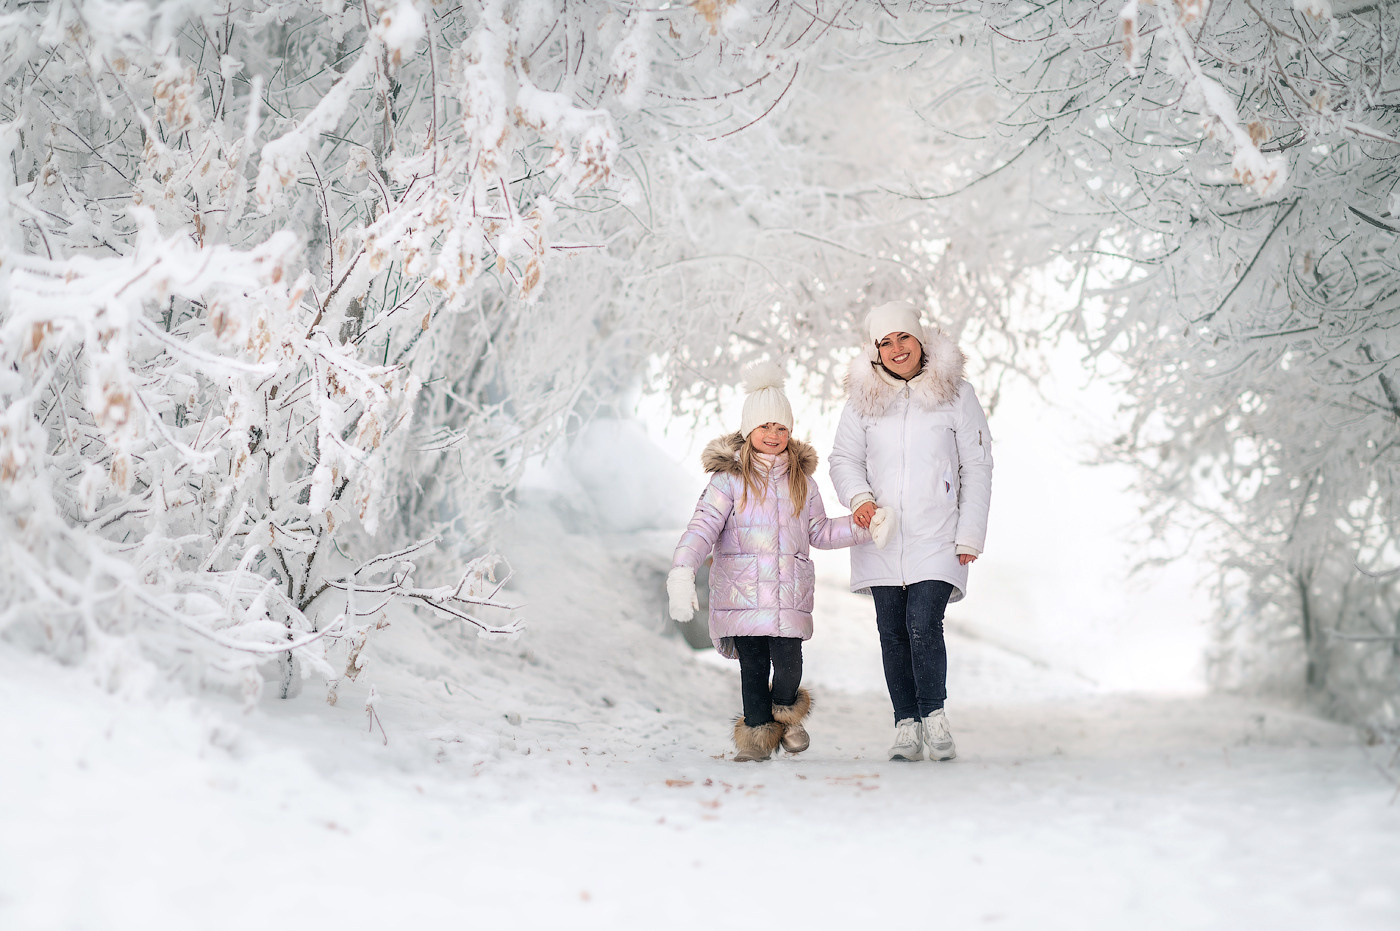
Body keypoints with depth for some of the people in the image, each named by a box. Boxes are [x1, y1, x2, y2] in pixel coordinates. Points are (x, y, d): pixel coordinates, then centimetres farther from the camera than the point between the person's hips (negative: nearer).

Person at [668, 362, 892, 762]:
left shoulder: (802, 481, 13)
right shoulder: (729, 478, 0)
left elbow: (820, 532, 23)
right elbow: (703, 526, -8)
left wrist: (864, 527, 12)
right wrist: (682, 571, -22)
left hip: (790, 593, 2)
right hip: (741, 590, -2)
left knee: (789, 664, -7)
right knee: (753, 666, -1)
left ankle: (785, 714, 24)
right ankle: (757, 731, 17)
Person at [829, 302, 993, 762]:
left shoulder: (956, 393, 2)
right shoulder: (862, 399, 6)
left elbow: (977, 468, 3)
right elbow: (844, 458, 10)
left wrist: (970, 534, -2)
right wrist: (859, 496, -12)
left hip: (936, 538, -2)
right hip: (881, 539, 3)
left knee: (923, 624, -17)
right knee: (893, 633, 3)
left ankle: (934, 714, 0)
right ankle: (906, 726, 12)